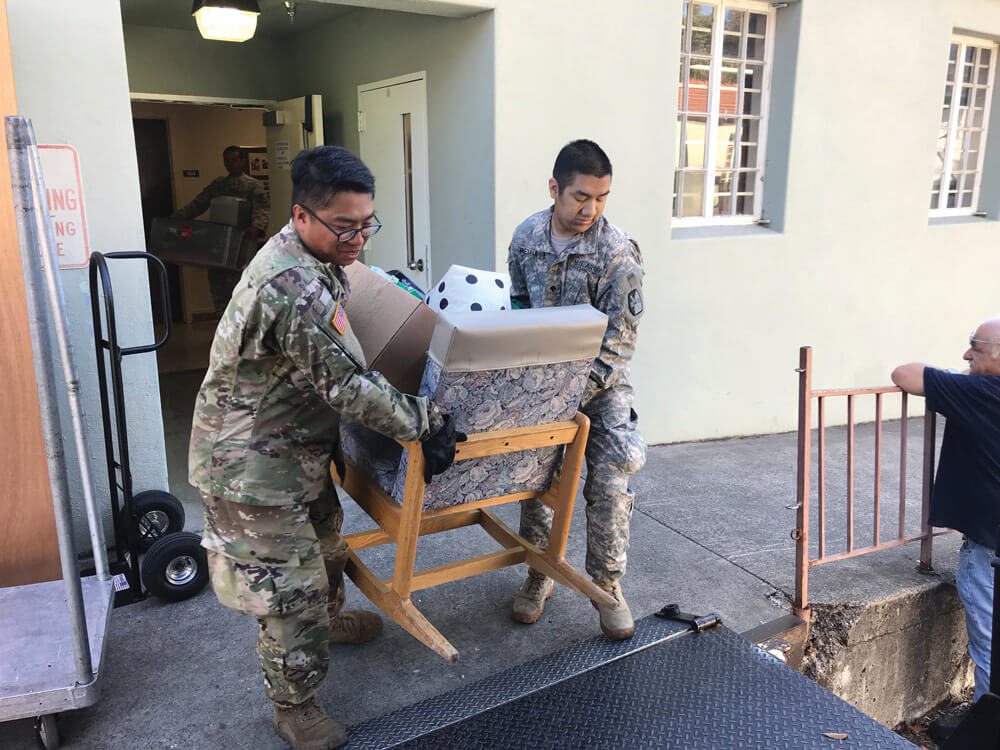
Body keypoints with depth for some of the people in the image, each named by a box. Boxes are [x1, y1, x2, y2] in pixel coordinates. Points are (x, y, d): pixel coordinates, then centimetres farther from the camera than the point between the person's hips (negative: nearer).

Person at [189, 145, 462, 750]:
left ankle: (329, 619, 56)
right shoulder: (294, 290, -34)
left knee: (325, 539, 29)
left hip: (294, 444, 10)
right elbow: (349, 386, -30)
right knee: (289, 584, 3)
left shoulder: (310, 256, 0)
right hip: (253, 462, -10)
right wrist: (429, 423, -21)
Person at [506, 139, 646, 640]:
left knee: (611, 477, -11)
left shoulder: (617, 253, -14)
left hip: (601, 380, -3)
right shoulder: (527, 236, -1)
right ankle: (541, 572, 20)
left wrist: (582, 392, -22)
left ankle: (606, 583, 9)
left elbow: (619, 338, -14)